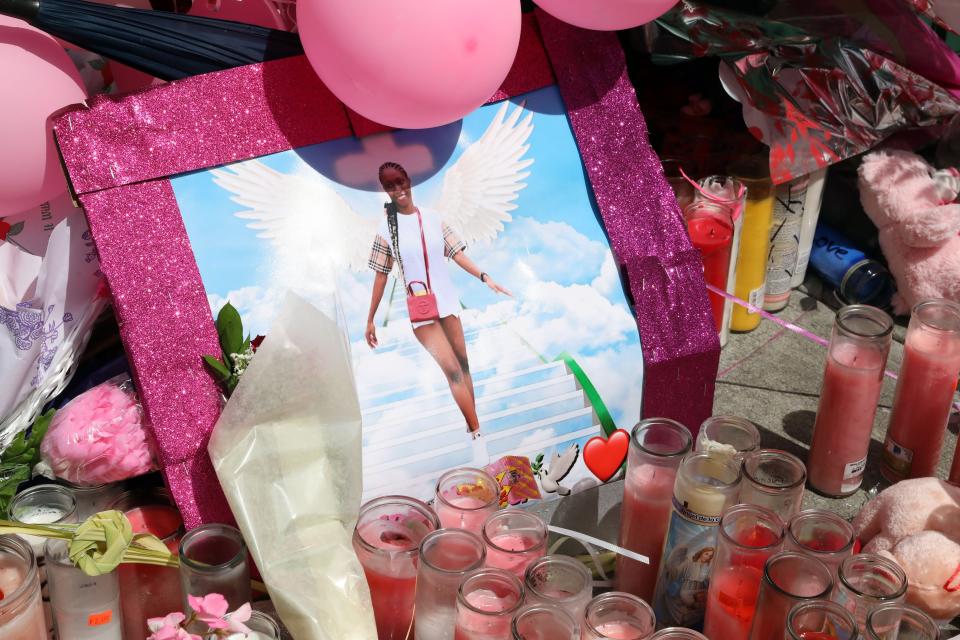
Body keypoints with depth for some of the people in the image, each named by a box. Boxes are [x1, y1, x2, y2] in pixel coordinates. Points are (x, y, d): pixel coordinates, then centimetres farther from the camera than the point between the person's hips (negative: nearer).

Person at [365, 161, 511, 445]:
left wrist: (484, 278, -10)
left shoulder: (432, 218, 1)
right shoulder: (387, 226, -6)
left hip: (447, 299, 4)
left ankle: (473, 427, 17)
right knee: (452, 370, -10)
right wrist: (370, 320, 0)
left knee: (463, 363, 8)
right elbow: (381, 275, -2)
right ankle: (477, 430, -9)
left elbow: (456, 253, 2)